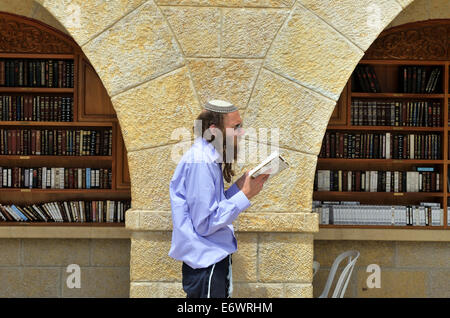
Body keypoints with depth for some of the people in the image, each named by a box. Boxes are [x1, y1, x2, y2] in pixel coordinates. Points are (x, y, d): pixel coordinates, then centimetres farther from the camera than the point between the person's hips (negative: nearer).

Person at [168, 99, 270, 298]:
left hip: (214, 259, 10)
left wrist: (238, 187, 3)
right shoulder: (201, 162, -19)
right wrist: (244, 195, -18)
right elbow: (205, 224, -22)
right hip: (205, 264, -10)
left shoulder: (209, 158, 11)